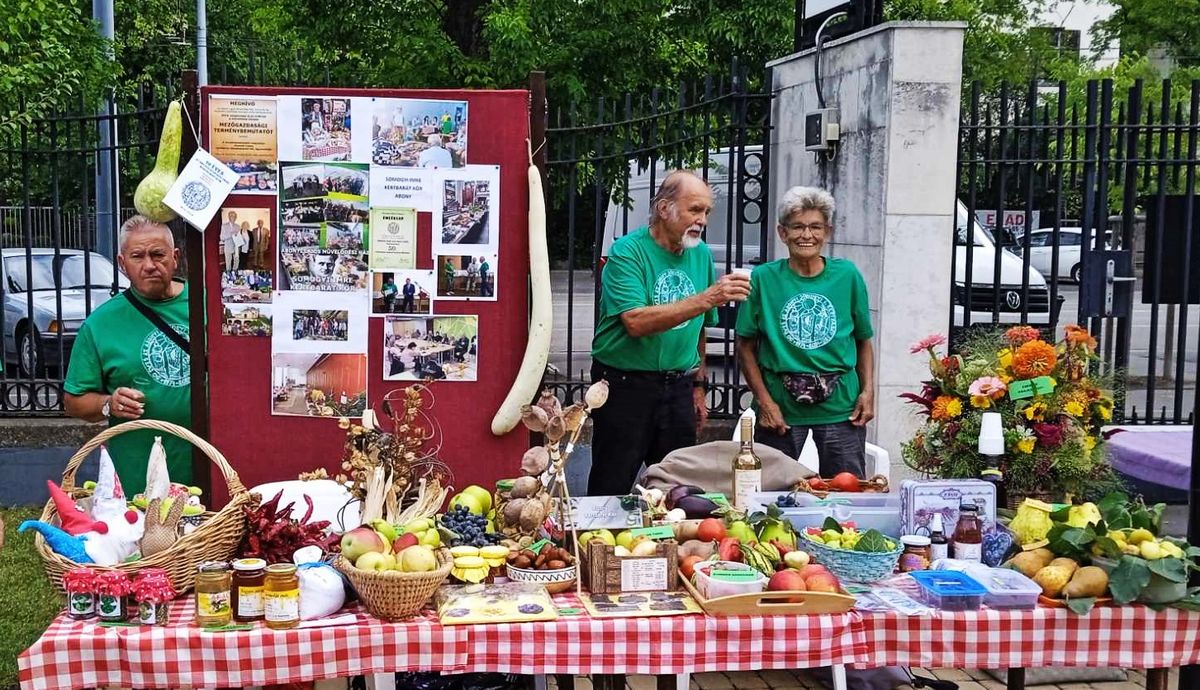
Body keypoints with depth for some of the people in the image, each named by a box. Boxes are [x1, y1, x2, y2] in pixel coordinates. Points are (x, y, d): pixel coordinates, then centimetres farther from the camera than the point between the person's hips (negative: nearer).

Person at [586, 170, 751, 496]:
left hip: (678, 388, 6)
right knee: (611, 492, 2)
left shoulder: (701, 254, 8)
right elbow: (636, 322, -26)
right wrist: (707, 298, -29)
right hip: (625, 385, -5)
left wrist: (698, 384, 15)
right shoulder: (628, 252, -11)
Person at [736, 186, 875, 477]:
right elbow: (746, 346, 1)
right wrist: (764, 400, -7)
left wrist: (868, 390, -1)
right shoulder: (763, 278, -3)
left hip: (840, 406, 1)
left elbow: (863, 341, 12)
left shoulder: (847, 275, 3)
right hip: (780, 405, -1)